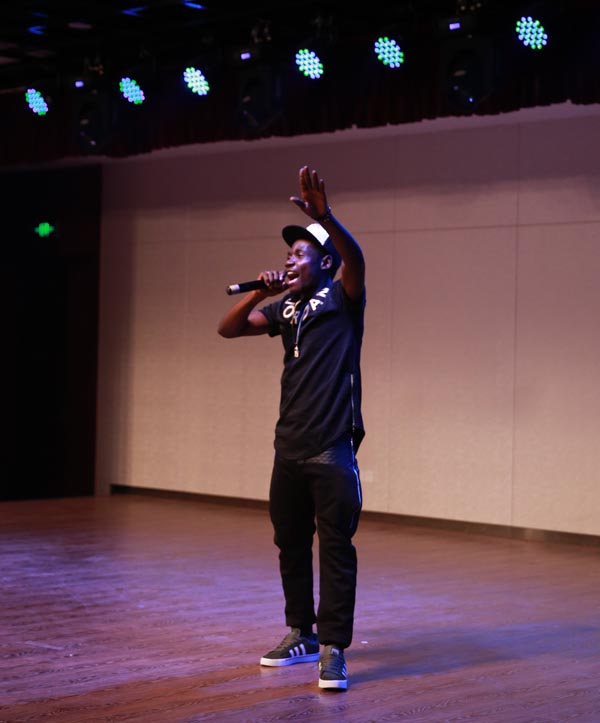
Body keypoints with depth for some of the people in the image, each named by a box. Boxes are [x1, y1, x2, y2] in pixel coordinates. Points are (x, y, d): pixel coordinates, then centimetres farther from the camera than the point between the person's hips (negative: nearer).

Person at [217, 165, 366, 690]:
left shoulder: (343, 300, -3)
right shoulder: (287, 308, 14)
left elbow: (355, 260, -25)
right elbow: (229, 328, 13)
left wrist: (325, 217, -41)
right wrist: (260, 292, -3)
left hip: (332, 450, -7)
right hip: (289, 448, 7)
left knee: (336, 548, -6)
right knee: (291, 545, 13)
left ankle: (334, 649, -5)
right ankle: (302, 635, 25)